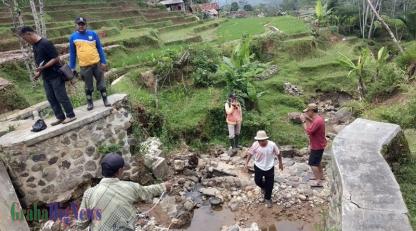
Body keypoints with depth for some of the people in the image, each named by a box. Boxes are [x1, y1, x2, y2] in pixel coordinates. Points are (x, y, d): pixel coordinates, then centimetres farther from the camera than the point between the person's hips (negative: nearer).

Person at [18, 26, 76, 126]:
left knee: (61, 97, -2)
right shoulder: (35, 45, 11)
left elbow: (56, 58, -17)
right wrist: (38, 72, 8)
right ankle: (60, 117, 18)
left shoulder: (46, 43, -16)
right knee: (51, 98, 10)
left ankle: (71, 115, 10)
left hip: (55, 76, -9)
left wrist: (43, 67, -21)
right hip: (46, 77, 9)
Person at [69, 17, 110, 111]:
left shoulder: (93, 34, 1)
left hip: (97, 63, 0)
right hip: (84, 66, 0)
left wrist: (103, 62, 0)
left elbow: (99, 48, 4)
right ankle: (90, 103, 23)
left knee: (101, 83, 8)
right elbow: (72, 53, 6)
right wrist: (72, 68, 5)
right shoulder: (73, 37, 2)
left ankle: (105, 100, 19)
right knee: (88, 86, 9)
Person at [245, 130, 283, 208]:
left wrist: (280, 163, 7)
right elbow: (250, 153, -5)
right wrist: (246, 163, -9)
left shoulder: (272, 145, -22)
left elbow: (278, 153, -5)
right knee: (257, 181, 13)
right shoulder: (255, 145, -20)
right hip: (258, 167, 1)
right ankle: (263, 187, 50)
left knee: (269, 184, 10)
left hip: (269, 168, -1)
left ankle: (267, 199, 33)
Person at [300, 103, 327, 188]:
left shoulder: (317, 121, -29)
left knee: (312, 163, -5)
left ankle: (319, 182, -1)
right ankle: (320, 176, 40)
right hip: (319, 144, 10)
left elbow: (308, 131, -29)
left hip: (317, 146, -10)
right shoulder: (318, 118, 3)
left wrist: (304, 121, -23)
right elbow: (313, 125, 17)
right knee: (317, 161, 25)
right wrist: (307, 118, 5)